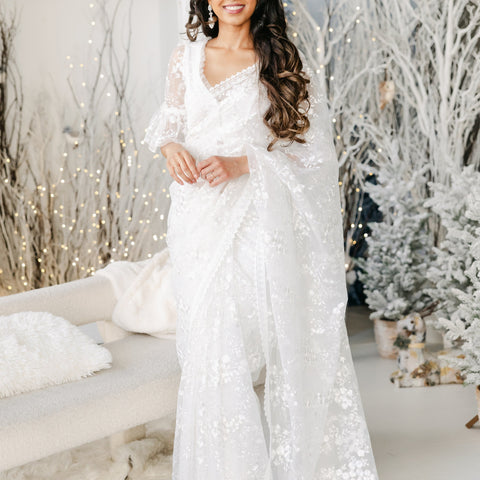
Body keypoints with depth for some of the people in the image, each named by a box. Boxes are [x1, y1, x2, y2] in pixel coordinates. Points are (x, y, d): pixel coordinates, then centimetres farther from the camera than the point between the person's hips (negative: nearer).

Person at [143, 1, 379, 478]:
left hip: (259, 219, -2)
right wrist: (169, 145, -4)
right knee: (209, 341, -1)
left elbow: (311, 147, -1)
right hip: (200, 220, 2)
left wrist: (243, 162, -14)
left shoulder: (286, 62, 2)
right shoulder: (185, 57, 9)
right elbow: (168, 118, 21)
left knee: (273, 339, 0)